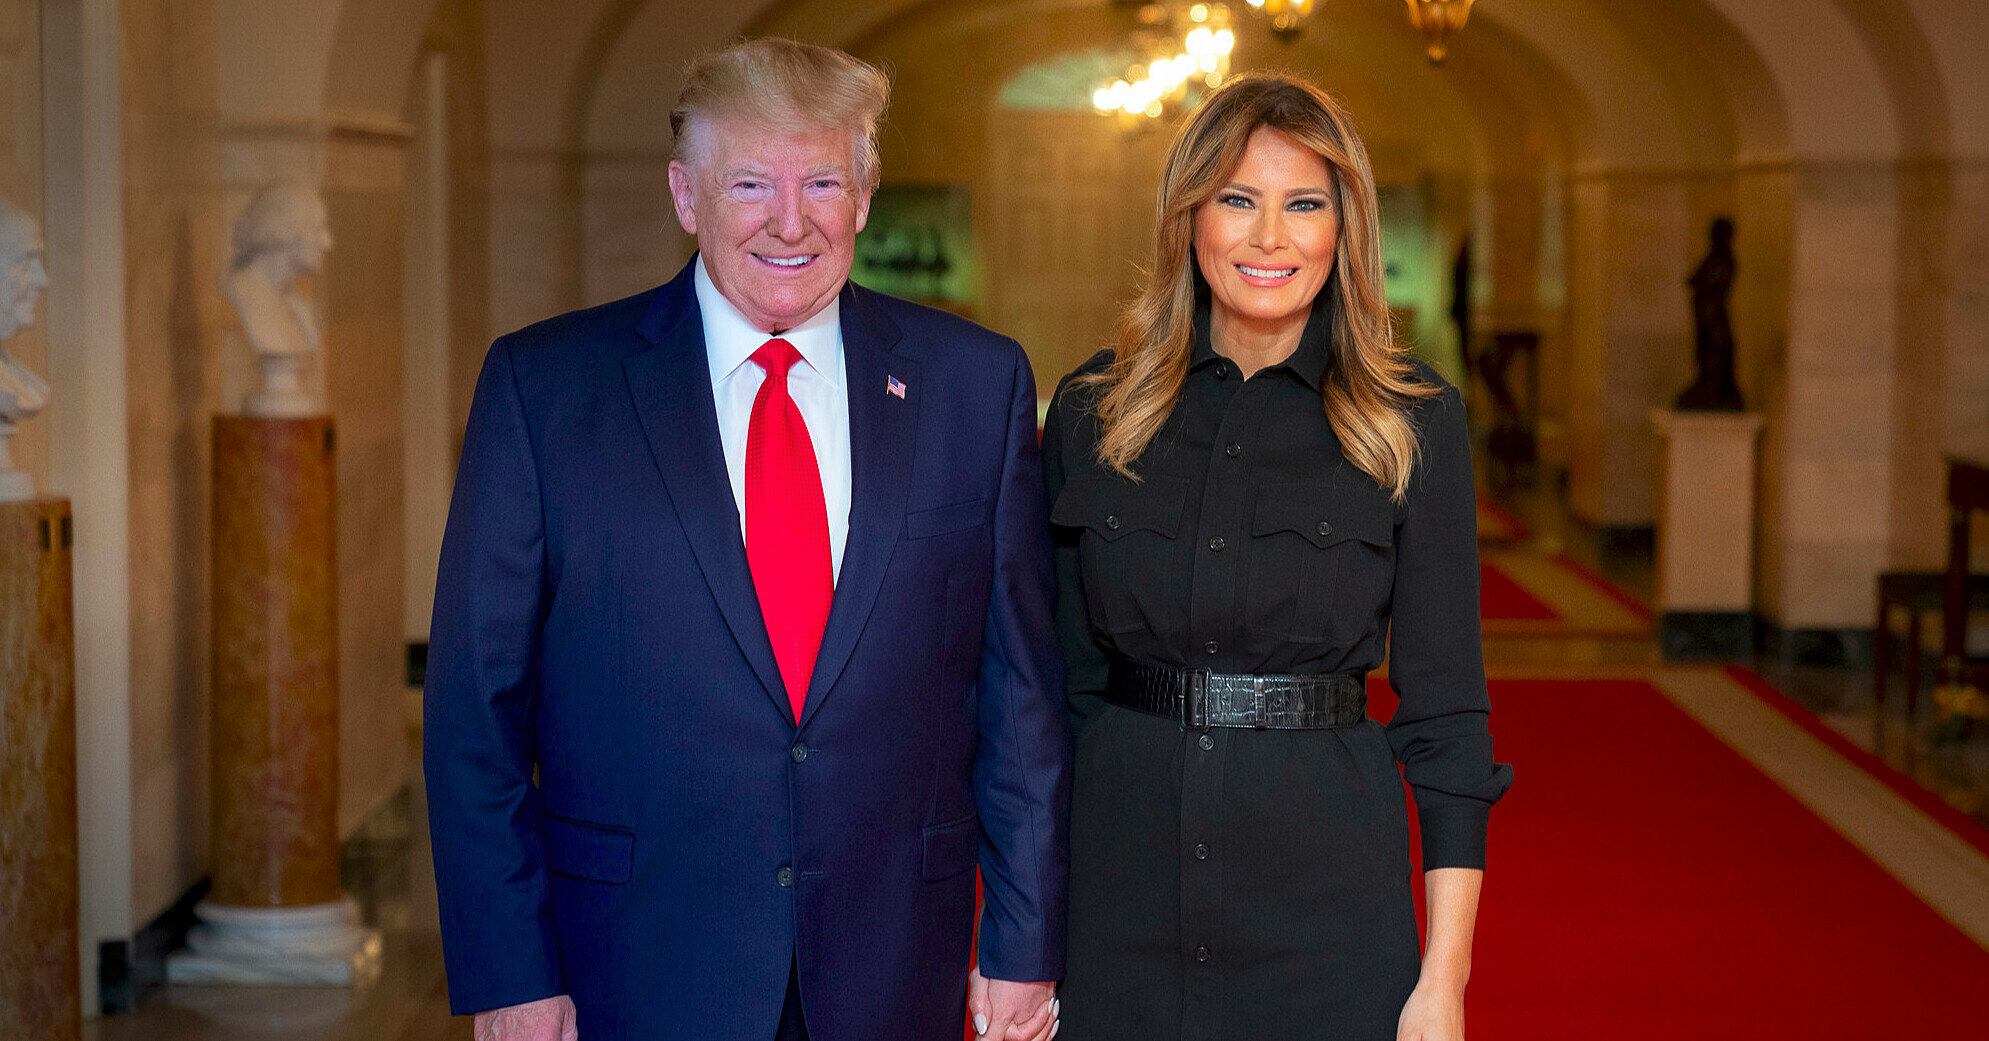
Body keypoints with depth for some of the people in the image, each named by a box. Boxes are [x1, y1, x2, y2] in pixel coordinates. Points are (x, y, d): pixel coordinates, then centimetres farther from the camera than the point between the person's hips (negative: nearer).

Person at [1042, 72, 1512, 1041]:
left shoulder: (1415, 423, -2)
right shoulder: (1093, 410, 3)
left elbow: (1446, 713, -2)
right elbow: (1060, 677, 6)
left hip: (1327, 888, -1)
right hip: (1120, 879, 2)